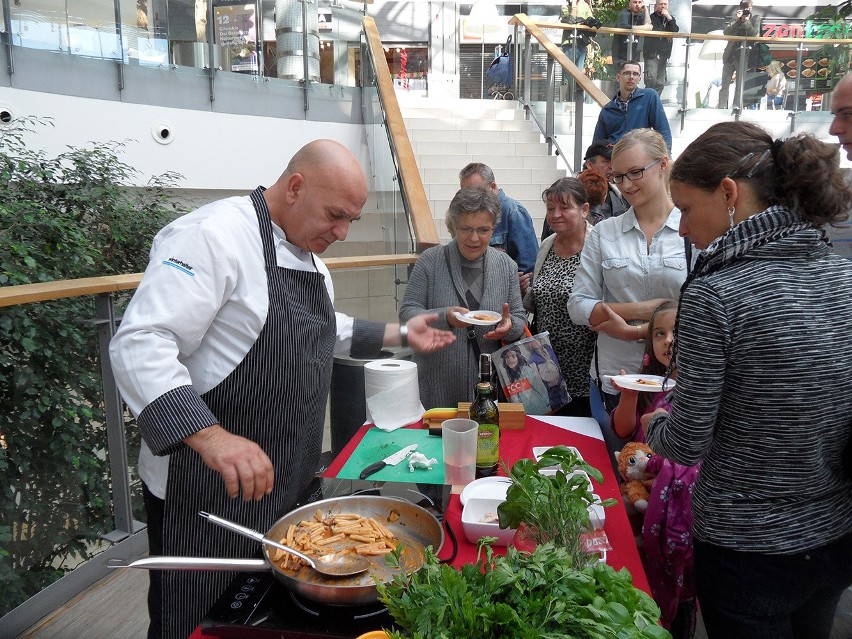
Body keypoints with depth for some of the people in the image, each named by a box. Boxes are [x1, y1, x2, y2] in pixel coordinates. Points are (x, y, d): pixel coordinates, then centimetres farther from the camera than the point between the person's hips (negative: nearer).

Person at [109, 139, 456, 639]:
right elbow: (139, 345, -28)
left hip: (288, 477, 9)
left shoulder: (307, 253, 10)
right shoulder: (213, 236, -21)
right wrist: (211, 437, -40)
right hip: (210, 487, -8)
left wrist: (401, 334, 17)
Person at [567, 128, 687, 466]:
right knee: (613, 470, 14)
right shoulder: (603, 233, 3)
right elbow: (578, 306, -2)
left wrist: (635, 331, -15)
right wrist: (644, 309, -12)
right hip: (612, 380, 2)